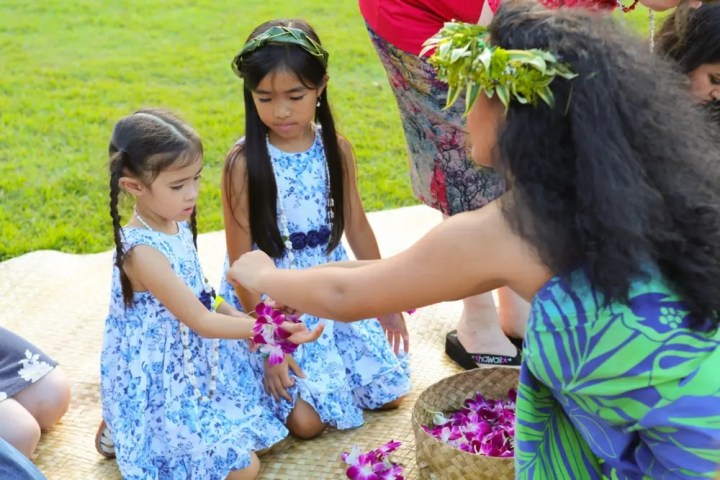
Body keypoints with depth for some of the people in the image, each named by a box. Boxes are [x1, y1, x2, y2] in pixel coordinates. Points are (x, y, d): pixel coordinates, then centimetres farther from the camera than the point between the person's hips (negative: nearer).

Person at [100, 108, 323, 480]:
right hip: (162, 381, -8)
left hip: (193, 365, 9)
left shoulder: (177, 222, -1)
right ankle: (121, 431, 5)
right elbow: (201, 322, -25)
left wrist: (241, 317, 5)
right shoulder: (142, 251, -28)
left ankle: (127, 426, 20)